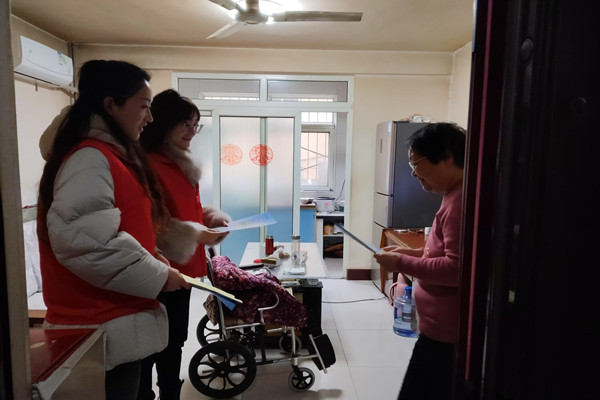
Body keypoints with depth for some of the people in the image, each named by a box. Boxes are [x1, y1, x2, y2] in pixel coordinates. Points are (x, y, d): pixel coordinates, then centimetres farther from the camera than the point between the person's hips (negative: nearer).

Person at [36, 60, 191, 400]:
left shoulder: (110, 154, 13)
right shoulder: (90, 159, -18)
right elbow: (82, 240, -30)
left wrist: (151, 262, 11)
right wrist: (156, 275, -20)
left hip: (116, 320, 9)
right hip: (100, 329, -9)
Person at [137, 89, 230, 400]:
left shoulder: (182, 164, 11)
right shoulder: (144, 164, -17)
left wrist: (214, 219, 2)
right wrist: (195, 235, -20)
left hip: (182, 267, 9)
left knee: (175, 342, 21)